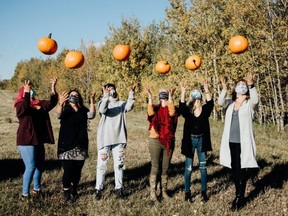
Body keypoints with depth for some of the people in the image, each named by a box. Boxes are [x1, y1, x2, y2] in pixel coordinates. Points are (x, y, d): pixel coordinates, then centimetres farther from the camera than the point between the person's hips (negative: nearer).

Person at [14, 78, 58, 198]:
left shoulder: (40, 104, 11)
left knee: (39, 165, 16)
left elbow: (52, 102, 7)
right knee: (31, 167, -10)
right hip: (26, 141, -7)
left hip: (38, 141, 8)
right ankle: (25, 193, -1)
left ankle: (37, 189, 32)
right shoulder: (20, 106, -8)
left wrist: (53, 87, 0)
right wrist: (27, 91, -33)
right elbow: (25, 107, -30)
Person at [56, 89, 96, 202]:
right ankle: (66, 192, 12)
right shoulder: (64, 109, 2)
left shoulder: (83, 110, 8)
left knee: (77, 170, 5)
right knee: (68, 170, -7)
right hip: (66, 146, -2)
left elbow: (91, 115, -11)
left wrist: (92, 102, -25)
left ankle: (73, 190, 25)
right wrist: (60, 103, -39)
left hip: (80, 146, 3)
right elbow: (58, 114, -21)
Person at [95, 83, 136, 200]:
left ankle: (119, 189, 15)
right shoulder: (102, 102, 6)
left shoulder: (121, 104, 13)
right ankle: (98, 189, 5)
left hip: (119, 139, 3)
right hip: (105, 139, -3)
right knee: (102, 165, -1)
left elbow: (129, 107, -10)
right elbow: (102, 110, -18)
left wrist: (131, 93, -21)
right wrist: (106, 95, -31)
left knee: (119, 165, 7)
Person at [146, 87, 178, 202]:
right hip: (155, 141, -2)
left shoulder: (172, 108, 6)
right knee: (155, 168, -2)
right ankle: (153, 192, 5)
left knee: (165, 168, 9)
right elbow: (150, 113, -18)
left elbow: (172, 113, -19)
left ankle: (164, 191, 21)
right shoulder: (155, 108, 5)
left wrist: (171, 97, -20)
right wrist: (150, 97, -17)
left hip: (169, 142, 2)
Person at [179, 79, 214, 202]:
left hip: (201, 140, 1)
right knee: (188, 168, 5)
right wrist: (183, 94, -36)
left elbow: (210, 104, -20)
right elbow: (181, 107, -24)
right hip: (190, 140, -1)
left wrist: (206, 90, -32)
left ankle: (204, 192, 18)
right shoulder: (187, 111, -3)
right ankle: (187, 192, 16)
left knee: (203, 167, 7)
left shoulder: (205, 110, -1)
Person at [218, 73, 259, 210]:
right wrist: (224, 90, -26)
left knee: (241, 170, -1)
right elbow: (220, 102, -10)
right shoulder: (230, 103, 9)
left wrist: (251, 85, -34)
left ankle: (240, 197, 11)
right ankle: (238, 195, 28)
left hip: (243, 142, -4)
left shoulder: (249, 104, 0)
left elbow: (255, 100, -22)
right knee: (234, 169, 13)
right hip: (231, 142, 4)